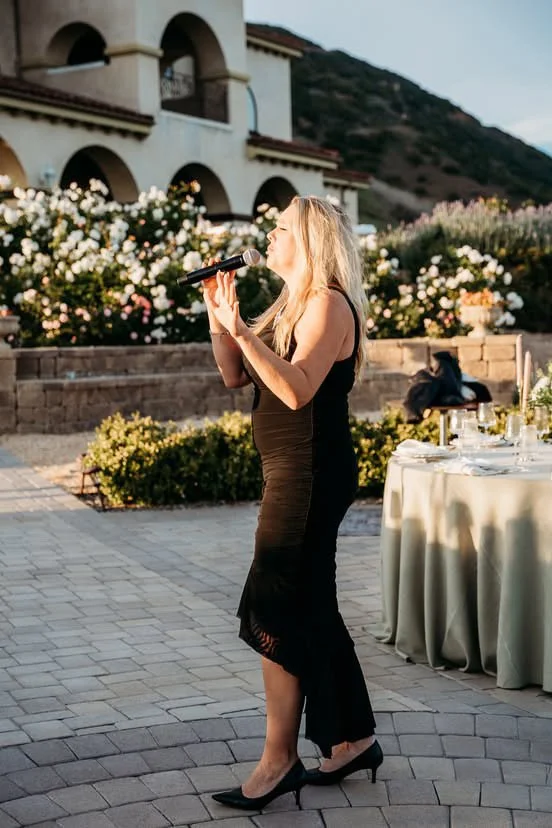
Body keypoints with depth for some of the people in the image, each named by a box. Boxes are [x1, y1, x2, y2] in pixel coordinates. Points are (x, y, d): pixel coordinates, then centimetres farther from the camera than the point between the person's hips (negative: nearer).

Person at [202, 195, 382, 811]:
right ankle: (353, 739, 24)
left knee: (276, 611, -8)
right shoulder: (291, 306, 17)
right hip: (291, 475, 10)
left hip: (312, 474, -10)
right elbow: (235, 375, 14)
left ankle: (279, 761, 0)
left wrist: (240, 329, -28)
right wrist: (218, 317, 3)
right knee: (311, 609, 14)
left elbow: (297, 389, -25)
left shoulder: (328, 303, -13)